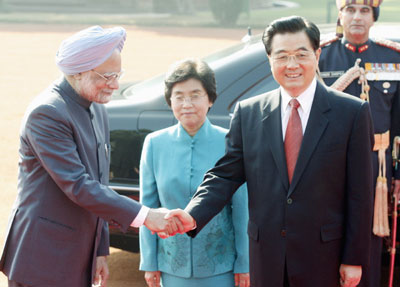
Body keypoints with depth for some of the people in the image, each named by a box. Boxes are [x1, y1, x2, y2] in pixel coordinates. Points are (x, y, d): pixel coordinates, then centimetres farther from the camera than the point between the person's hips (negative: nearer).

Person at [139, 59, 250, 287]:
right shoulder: (155, 144, 1)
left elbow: (241, 208, -1)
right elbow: (148, 206, 5)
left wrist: (244, 264, 0)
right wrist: (149, 263, 5)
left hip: (220, 268, -2)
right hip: (172, 266, 2)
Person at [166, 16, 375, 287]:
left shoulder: (353, 112, -4)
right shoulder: (248, 112, 4)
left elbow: (359, 193, -4)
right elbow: (225, 175, 2)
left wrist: (354, 259, -5)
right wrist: (192, 216, -16)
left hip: (323, 259, -2)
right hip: (267, 259, 3)